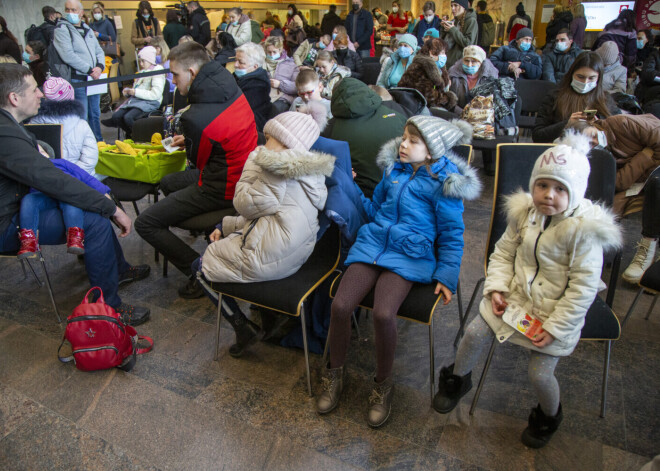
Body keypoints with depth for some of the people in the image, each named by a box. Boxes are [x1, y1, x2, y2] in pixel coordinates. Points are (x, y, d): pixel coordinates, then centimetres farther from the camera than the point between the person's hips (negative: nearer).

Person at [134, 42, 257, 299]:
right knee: (170, 182, 31)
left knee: (146, 223, -2)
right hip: (242, 176, 9)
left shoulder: (196, 118, -27)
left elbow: (199, 161, -9)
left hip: (220, 190, -9)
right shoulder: (233, 90, -3)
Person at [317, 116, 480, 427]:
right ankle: (334, 374, 11)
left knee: (383, 313, -28)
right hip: (373, 244, 5)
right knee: (340, 305, -16)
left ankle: (383, 384, 1)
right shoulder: (393, 169, 14)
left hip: (408, 255, -4)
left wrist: (446, 275, -3)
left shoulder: (444, 183, -1)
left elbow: (451, 235, 3)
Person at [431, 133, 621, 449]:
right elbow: (503, 252, 6)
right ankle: (458, 379, 28)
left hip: (556, 313, -4)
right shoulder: (524, 213, -5)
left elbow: (584, 287, -18)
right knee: (474, 333, -3)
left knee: (539, 373, -5)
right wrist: (496, 288, -8)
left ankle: (549, 416, 31)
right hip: (515, 296, 5)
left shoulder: (584, 230, -20)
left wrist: (555, 327, -17)